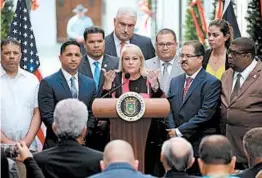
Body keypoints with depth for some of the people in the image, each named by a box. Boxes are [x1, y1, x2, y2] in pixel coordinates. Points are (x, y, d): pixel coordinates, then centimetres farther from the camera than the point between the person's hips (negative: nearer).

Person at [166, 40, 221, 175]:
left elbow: (205, 114, -14)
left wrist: (180, 131, -12)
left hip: (200, 145, -5)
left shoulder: (212, 83, -6)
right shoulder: (175, 81, 17)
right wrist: (172, 130, -5)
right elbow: (169, 109, 13)